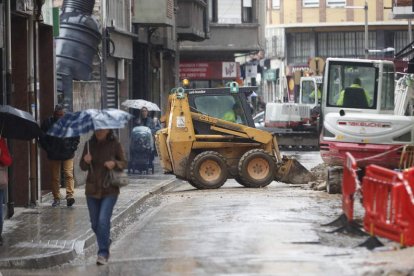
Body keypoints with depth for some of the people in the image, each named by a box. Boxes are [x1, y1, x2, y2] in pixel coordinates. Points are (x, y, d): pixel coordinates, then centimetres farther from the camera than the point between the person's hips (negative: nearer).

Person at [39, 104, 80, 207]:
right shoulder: (48, 123, -1)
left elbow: (76, 137, 11)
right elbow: (42, 138, 5)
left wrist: (73, 148, 0)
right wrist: (48, 149, -2)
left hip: (68, 154, -1)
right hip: (54, 155, 1)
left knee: (69, 175, -11)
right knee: (55, 177, 6)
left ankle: (70, 196, -16)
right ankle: (56, 198, 13)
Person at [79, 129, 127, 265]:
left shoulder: (115, 144, -5)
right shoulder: (89, 144, 2)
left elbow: (124, 163, 2)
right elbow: (82, 166, 5)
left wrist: (115, 163, -20)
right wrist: (86, 161, -18)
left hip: (109, 189, -4)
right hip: (92, 189, 4)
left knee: (103, 221, -16)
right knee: (95, 223, 11)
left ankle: (103, 253, -9)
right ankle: (106, 242, 38)